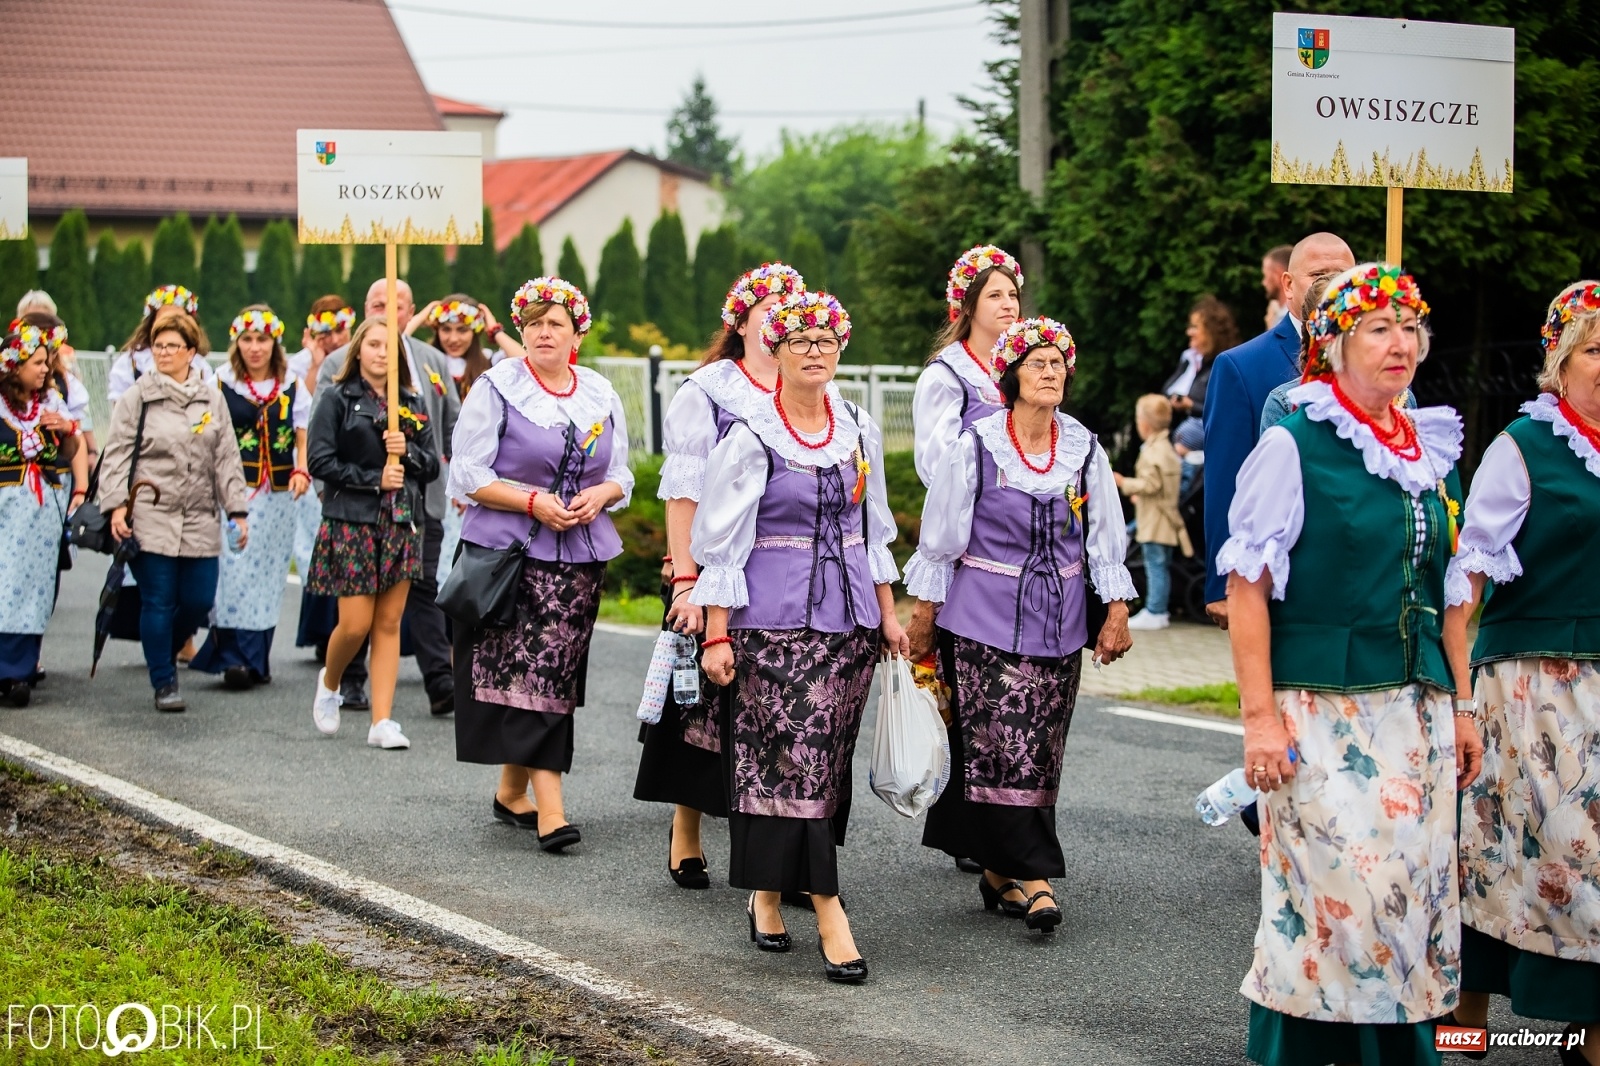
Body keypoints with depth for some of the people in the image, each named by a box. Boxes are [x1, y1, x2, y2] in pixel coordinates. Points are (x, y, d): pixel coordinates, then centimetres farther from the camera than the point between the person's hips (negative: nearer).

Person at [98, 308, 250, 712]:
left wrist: (237, 510, 6)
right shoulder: (137, 397, 2)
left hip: (199, 520, 3)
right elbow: (116, 455, -1)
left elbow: (226, 459, 11)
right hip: (150, 518, -3)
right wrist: (116, 505, -11)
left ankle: (166, 652, 31)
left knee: (199, 600, 3)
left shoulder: (212, 399, 10)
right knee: (159, 602, -3)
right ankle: (164, 683, 9)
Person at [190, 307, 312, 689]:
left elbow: (304, 437, 8)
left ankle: (258, 660, 15)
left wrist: (302, 472, -10)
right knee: (234, 571, -12)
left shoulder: (291, 386, 8)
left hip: (277, 496, 3)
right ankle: (234, 657, -12)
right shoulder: (220, 382, 1)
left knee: (267, 574, 6)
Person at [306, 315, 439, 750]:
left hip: (402, 523, 4)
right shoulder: (337, 398, 0)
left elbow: (432, 466, 11)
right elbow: (320, 461, -7)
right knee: (356, 624, -7)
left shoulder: (411, 403, 12)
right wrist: (374, 479, -12)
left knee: (389, 623, 2)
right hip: (351, 522, -4)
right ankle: (329, 682, 24)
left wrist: (408, 451, -9)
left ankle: (382, 721, 4)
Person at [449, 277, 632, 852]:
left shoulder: (602, 395, 12)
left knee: (553, 673, 7)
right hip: (510, 550, -5)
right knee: (531, 671, -11)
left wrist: (600, 494, -8)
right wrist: (533, 502, -17)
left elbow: (621, 476, 15)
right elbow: (468, 475, -6)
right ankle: (549, 806, -14)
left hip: (581, 554, 5)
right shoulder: (496, 388, -2)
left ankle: (511, 791, 21)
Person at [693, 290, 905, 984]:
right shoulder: (751, 437, -6)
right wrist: (717, 634, -9)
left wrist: (888, 612, 16)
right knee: (796, 757, -10)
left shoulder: (859, 430, 10)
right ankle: (828, 911, -9)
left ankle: (768, 893, 21)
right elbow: (722, 542, -5)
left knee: (827, 763, 7)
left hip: (848, 616, 6)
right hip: (775, 620, -5)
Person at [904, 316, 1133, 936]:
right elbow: (940, 538, 0)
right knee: (1004, 747, -10)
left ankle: (999, 871, 18)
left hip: (1057, 624, 4)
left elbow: (1105, 538, 9)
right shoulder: (975, 447, -6)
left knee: (1038, 752, 6)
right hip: (985, 620, -4)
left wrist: (1117, 612, 6)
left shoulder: (1084, 450, 3)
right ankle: (1032, 876, -5)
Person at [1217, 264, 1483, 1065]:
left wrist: (1460, 707, 14)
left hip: (1418, 712, 6)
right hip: (1322, 709, -6)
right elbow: (1247, 586, -9)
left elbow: (1446, 594, 18)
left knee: (1416, 894, 5)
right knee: (1329, 890, -7)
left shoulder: (1434, 450, 12)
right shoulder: (1293, 446, -6)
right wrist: (1260, 714, -14)